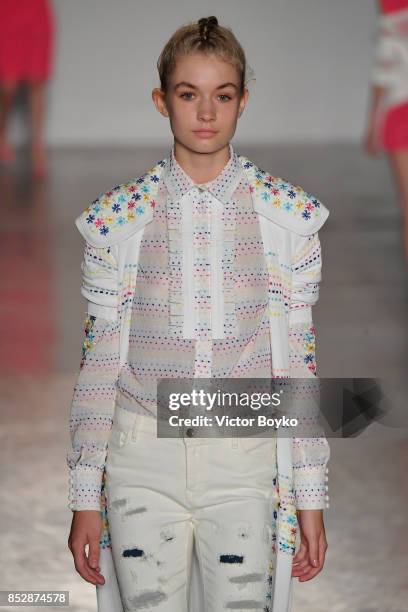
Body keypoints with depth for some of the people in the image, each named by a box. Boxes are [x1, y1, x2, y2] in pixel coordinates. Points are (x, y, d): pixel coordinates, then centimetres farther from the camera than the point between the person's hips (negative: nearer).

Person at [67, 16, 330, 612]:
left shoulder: (288, 215, 0)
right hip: (144, 457, 0)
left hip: (245, 459, 0)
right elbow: (98, 358, 3)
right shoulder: (117, 217, 0)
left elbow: (299, 360, 3)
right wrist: (85, 498, 2)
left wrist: (311, 495, 2)